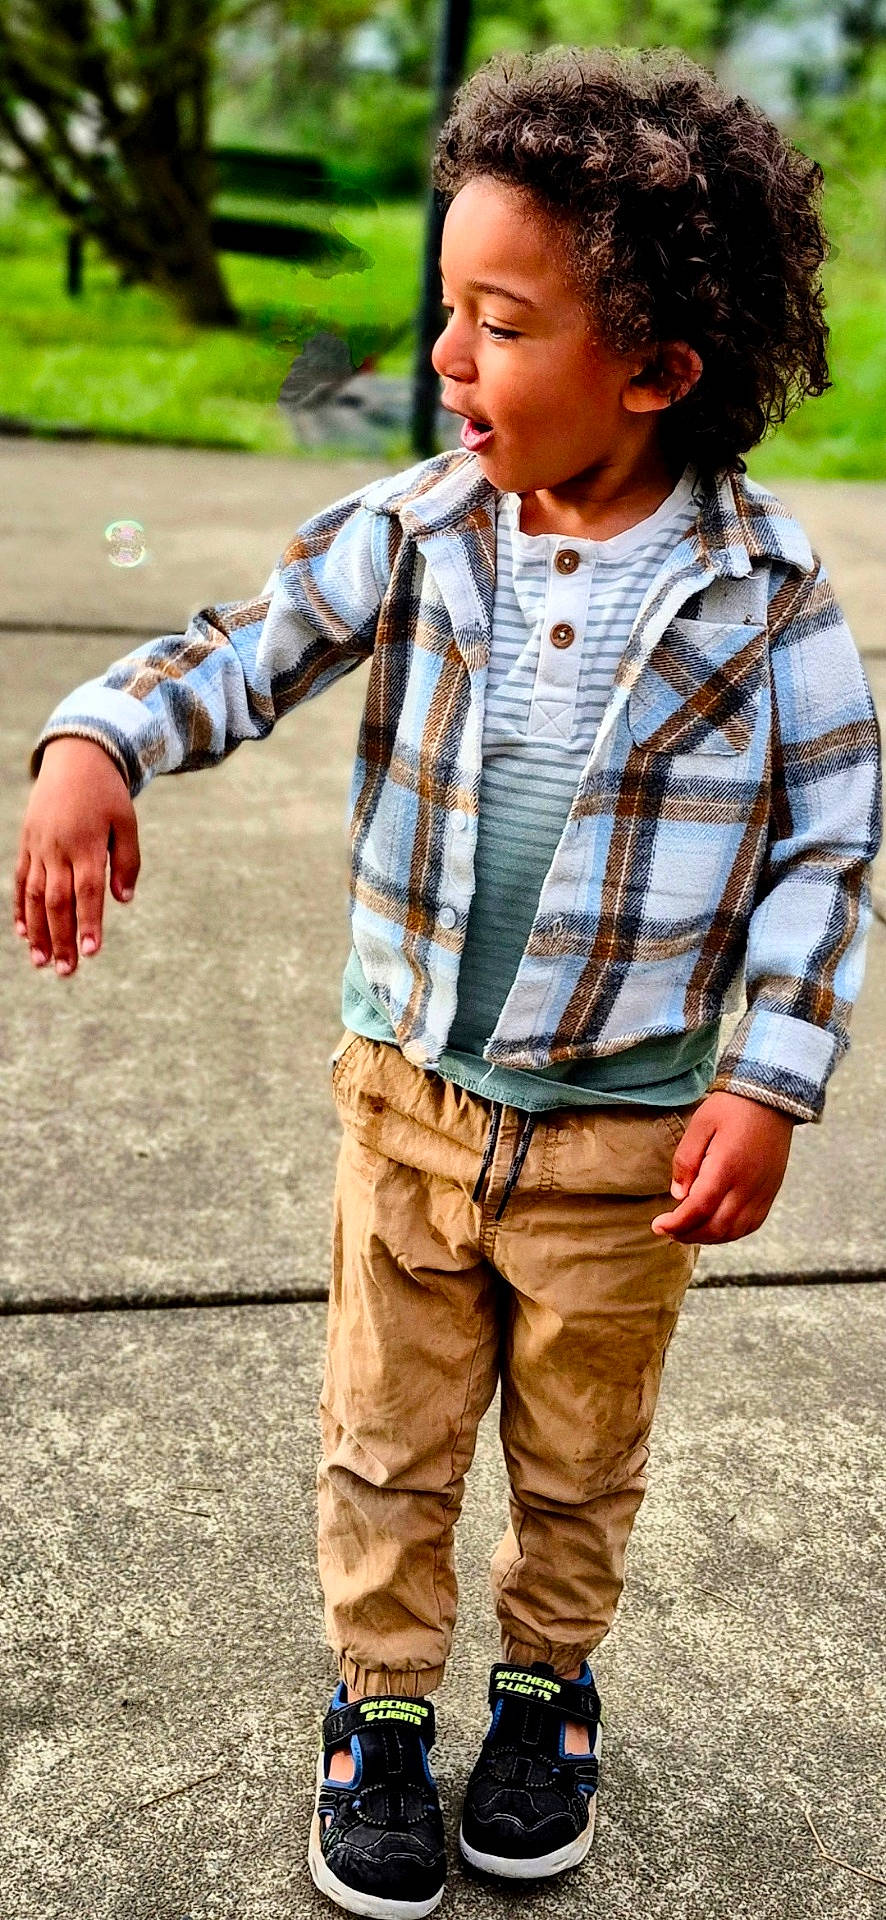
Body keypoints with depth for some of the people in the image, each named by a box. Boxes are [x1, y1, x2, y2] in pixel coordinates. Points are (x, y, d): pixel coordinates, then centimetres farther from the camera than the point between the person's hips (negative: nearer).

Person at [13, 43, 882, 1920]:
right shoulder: (417, 529, -8)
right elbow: (244, 651, -4)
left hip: (628, 1130, -1)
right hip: (410, 1091, 2)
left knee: (581, 1458, 20)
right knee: (388, 1444, 16)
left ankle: (546, 1687, 46)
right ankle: (381, 1707, 39)